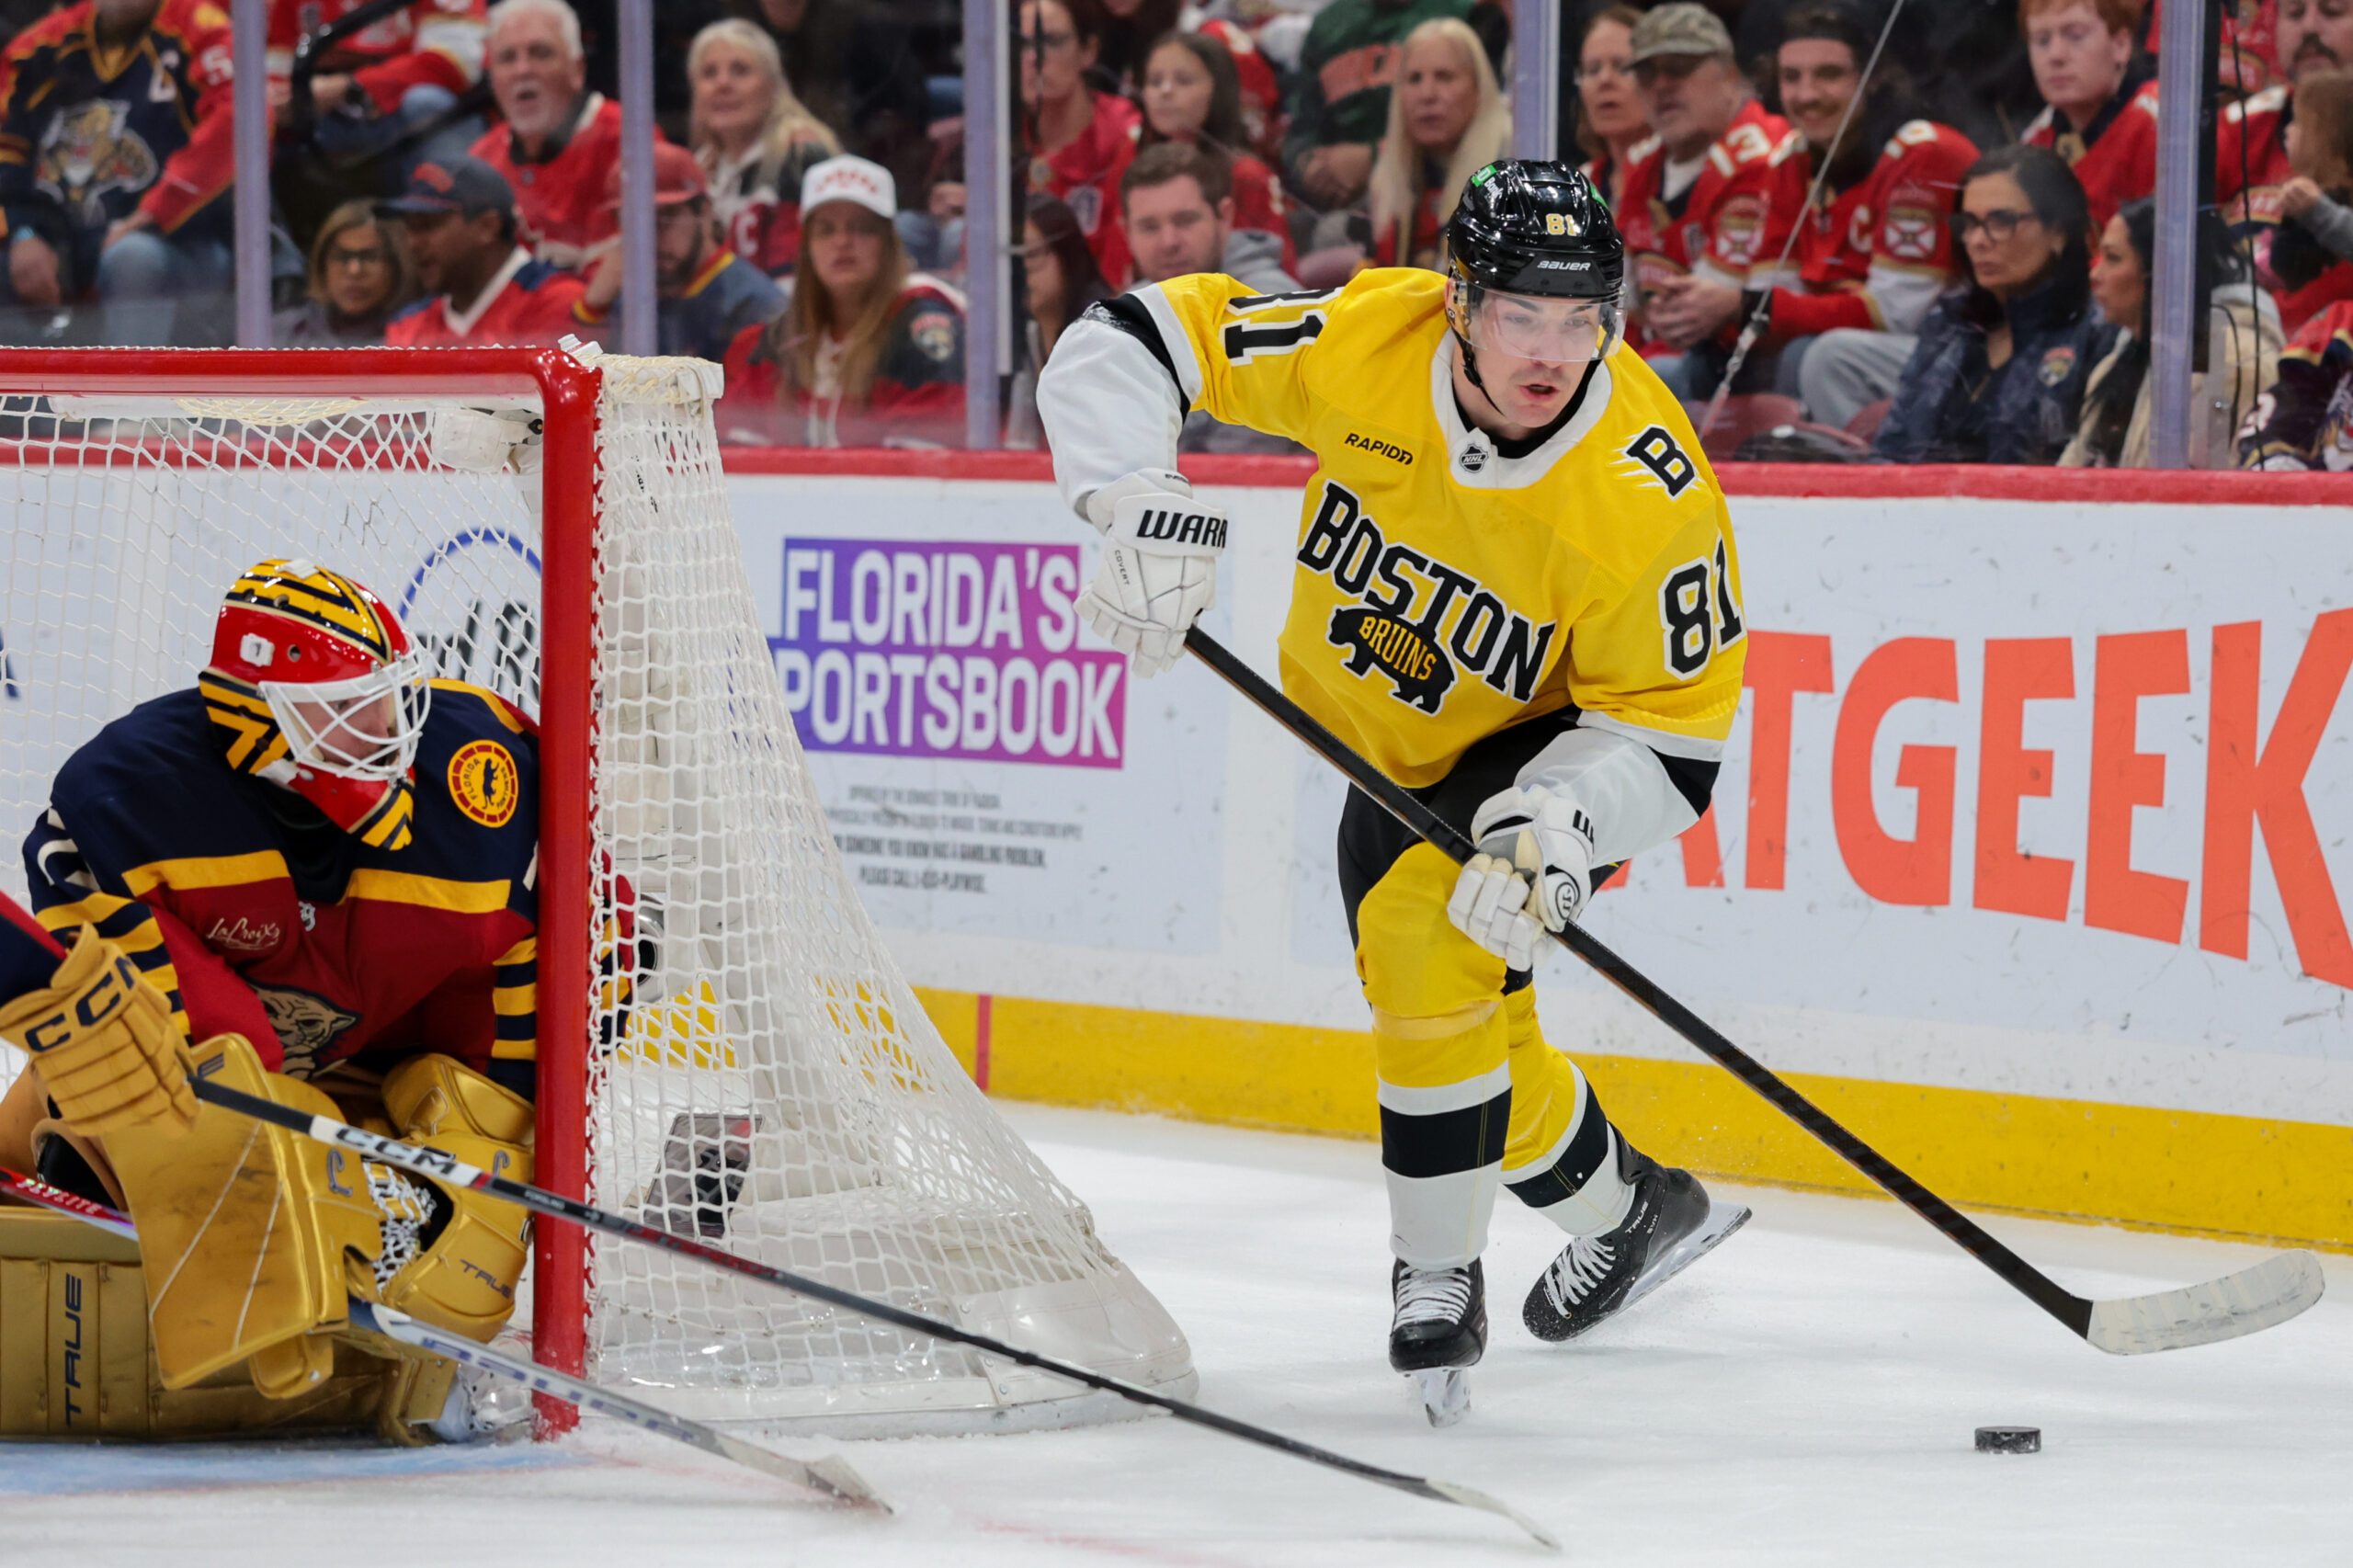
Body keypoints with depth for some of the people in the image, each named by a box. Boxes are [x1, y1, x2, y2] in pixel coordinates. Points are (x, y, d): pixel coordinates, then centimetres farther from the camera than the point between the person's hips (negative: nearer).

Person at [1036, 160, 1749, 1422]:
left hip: (1549, 750, -5)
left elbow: (1669, 733, -25)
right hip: (1383, 739, 5)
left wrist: (1554, 825, -43)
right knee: (1464, 1029, 11)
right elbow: (1128, 343, -22)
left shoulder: (1652, 499, -32)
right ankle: (1628, 1212, 36)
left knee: (1434, 931, -28)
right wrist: (1142, 502, -38)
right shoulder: (1365, 340, -27)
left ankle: (1437, 1279, -12)